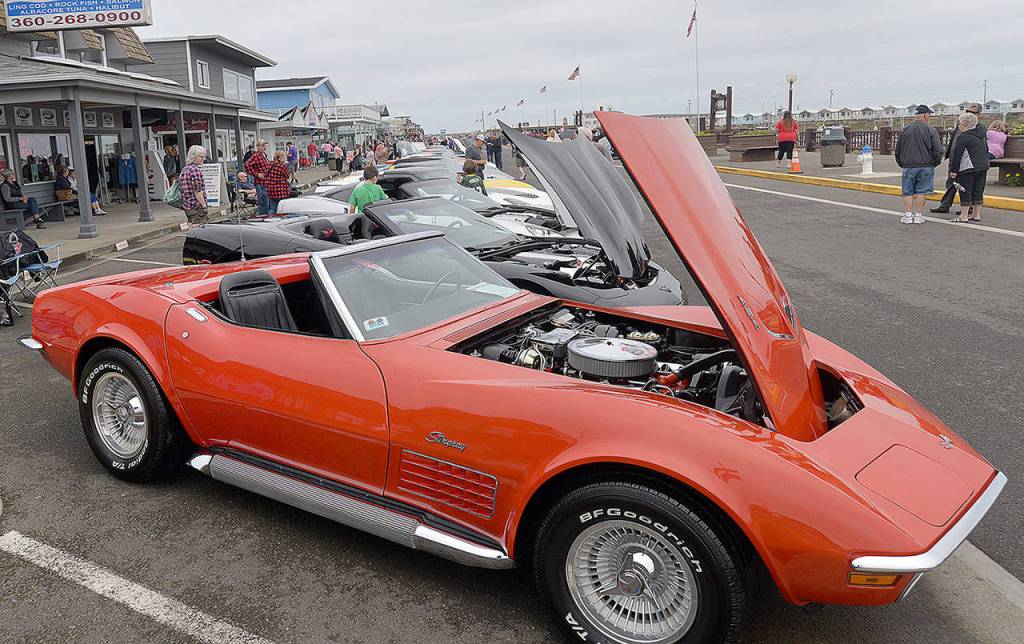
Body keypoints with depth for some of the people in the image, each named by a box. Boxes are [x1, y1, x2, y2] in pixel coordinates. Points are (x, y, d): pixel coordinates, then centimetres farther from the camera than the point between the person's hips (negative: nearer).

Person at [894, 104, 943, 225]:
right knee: (921, 192, 4)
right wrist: (935, 162, 8)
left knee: (908, 192, 7)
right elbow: (937, 150, -8)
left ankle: (908, 215, 1)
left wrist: (901, 163, 20)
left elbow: (898, 150, 9)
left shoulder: (905, 130, 4)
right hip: (926, 166, -2)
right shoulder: (931, 130, -5)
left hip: (908, 166, 2)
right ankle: (918, 216, 4)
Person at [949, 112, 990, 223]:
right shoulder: (981, 137, 15)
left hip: (968, 169, -8)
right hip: (983, 167, 8)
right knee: (978, 192, 13)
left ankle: (963, 217, -4)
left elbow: (957, 155, -13)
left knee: (965, 193, -4)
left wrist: (953, 170, -9)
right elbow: (986, 151, 22)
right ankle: (976, 215, 17)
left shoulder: (963, 137, -11)